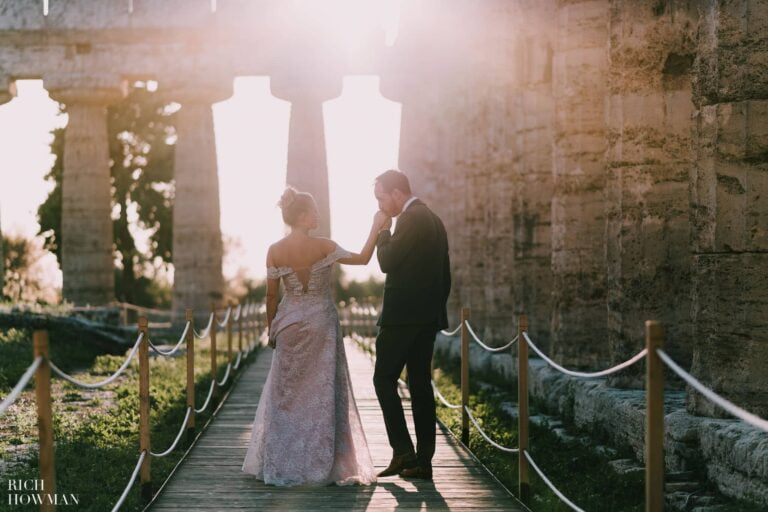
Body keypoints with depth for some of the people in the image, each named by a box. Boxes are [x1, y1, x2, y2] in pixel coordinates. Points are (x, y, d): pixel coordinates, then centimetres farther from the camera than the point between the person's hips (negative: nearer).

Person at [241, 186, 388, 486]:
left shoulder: (275, 252, -5)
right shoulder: (324, 247, -12)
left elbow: (271, 295, 0)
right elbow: (363, 259, -2)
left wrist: (271, 330, 12)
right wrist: (376, 228, 8)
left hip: (290, 326, 2)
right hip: (321, 325, -2)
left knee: (286, 395, 11)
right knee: (323, 393, 5)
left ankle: (282, 465, 14)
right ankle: (322, 464, 7)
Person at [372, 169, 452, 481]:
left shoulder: (410, 219, -13)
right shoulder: (433, 220, 17)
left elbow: (387, 262, -16)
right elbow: (445, 275, 20)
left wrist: (383, 232, 0)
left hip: (402, 315, -9)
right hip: (428, 317, 9)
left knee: (384, 379, -3)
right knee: (420, 384, 8)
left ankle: (403, 451, -9)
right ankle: (422, 462, 7)